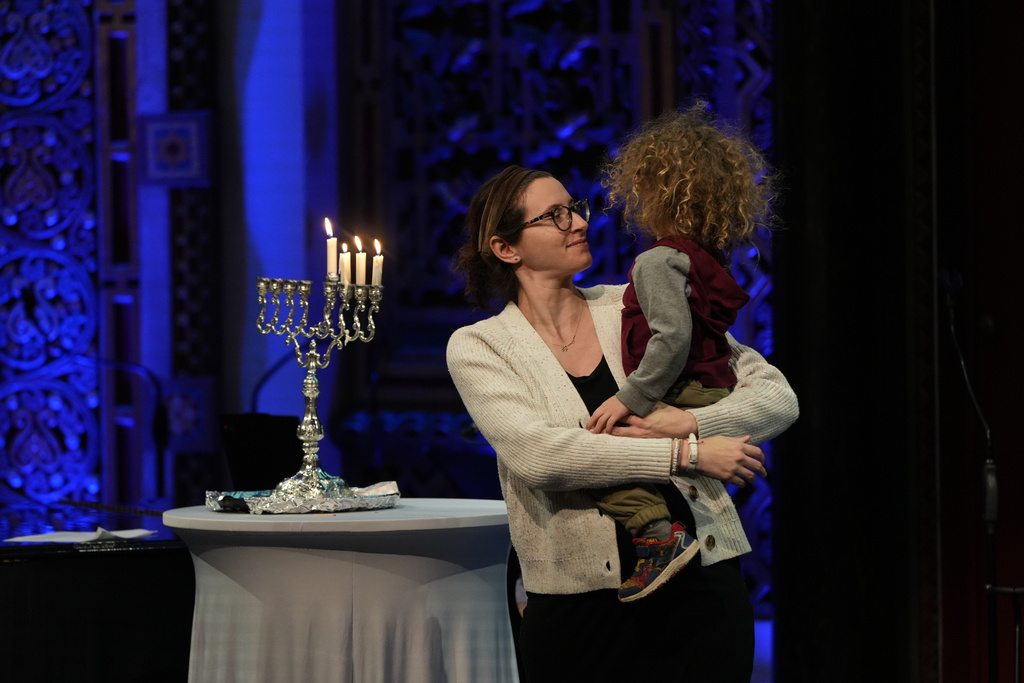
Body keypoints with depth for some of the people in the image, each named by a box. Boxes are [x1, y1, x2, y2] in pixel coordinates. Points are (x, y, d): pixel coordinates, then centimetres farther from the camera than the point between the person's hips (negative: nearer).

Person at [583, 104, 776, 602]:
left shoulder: (660, 261, -12)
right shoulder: (710, 260, 18)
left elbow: (673, 338, -25)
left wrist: (631, 398, -20)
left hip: (682, 398, -10)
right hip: (715, 390, 10)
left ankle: (654, 530, -31)